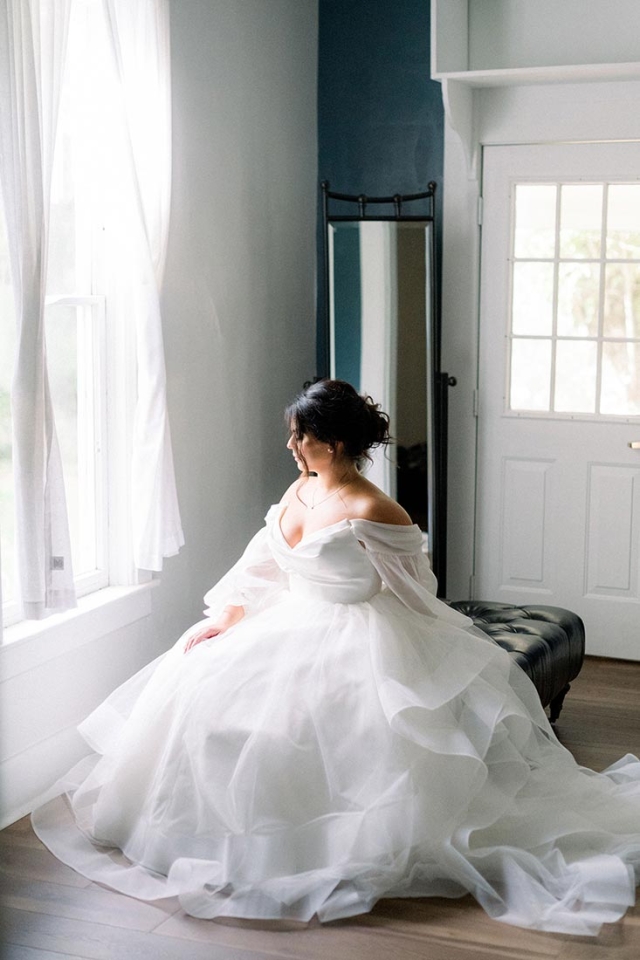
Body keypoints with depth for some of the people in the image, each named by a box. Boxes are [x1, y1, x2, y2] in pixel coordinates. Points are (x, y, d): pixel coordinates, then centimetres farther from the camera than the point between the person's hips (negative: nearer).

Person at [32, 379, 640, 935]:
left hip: (352, 637, -8)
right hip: (289, 624, 8)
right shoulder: (298, 491, 6)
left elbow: (413, 598, -12)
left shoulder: (371, 513, -19)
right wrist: (227, 617, -1)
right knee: (200, 677, -2)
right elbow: (261, 569, 10)